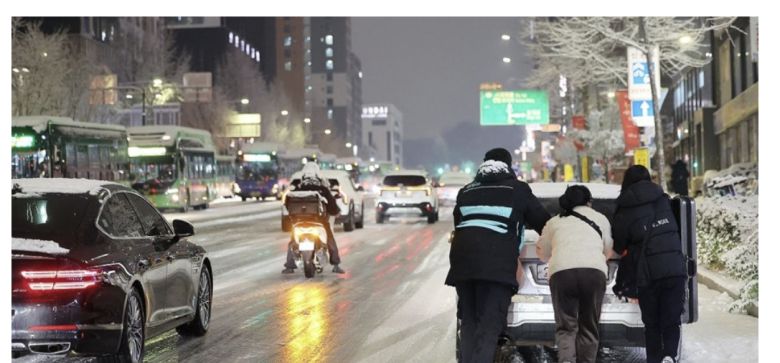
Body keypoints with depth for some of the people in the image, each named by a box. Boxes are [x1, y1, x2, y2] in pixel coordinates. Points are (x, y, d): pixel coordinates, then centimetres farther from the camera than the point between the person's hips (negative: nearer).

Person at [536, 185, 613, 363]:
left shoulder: (554, 221, 25)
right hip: (595, 271, 0)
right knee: (589, 327, 11)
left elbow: (542, 253, 38)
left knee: (566, 327, 5)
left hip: (561, 272, 0)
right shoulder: (600, 218, 26)